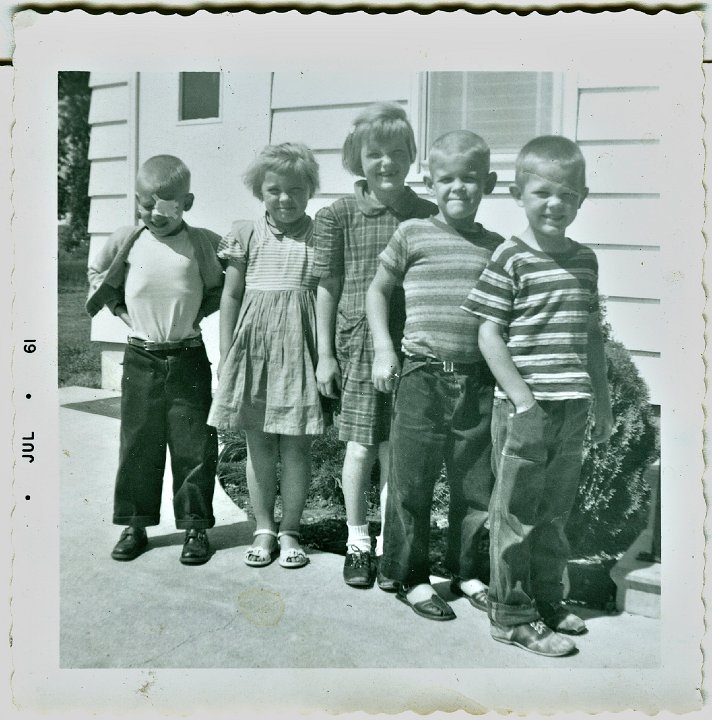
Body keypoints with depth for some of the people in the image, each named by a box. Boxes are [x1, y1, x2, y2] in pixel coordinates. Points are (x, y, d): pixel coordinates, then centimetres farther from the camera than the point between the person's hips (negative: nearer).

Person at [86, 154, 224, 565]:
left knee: (193, 446, 2)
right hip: (141, 359, 2)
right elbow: (98, 274, 16)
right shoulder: (126, 240, 0)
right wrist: (120, 309, 8)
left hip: (188, 358, -2)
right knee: (138, 444, 8)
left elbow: (222, 287, 9)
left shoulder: (204, 243, -5)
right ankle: (135, 525, 20)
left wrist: (199, 313, 1)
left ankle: (196, 526, 14)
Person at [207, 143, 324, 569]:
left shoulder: (320, 235, 3)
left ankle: (289, 531, 19)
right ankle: (264, 529, 22)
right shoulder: (247, 235, 7)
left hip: (299, 345, -1)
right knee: (258, 443, 9)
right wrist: (226, 354, 7)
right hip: (253, 345, 2)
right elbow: (231, 296, 9)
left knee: (296, 444, 3)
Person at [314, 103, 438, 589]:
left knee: (395, 450, 6)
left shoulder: (427, 214, 5)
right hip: (357, 345, -1)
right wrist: (325, 354, 3)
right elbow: (328, 288, 4)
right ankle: (357, 542, 23)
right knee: (360, 448, 4)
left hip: (410, 348, 1)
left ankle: (390, 547, 21)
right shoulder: (339, 216, 2)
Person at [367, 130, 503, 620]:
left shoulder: (495, 246, 9)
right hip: (422, 376, -3)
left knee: (476, 484, 11)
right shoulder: (413, 234, 1)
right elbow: (378, 290, 9)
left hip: (477, 381, 3)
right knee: (412, 482, 4)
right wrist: (383, 350, 0)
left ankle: (466, 571, 30)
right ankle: (411, 577, 19)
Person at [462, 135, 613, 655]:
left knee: (556, 510, 17)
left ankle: (548, 601, 33)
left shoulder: (585, 260, 10)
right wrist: (523, 398, -15)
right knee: (517, 512, 4)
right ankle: (512, 617, 17)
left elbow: (592, 335, 16)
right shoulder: (511, 260, -9)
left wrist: (602, 401, 16)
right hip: (525, 407, -6)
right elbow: (489, 334, -11)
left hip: (573, 408, 6)